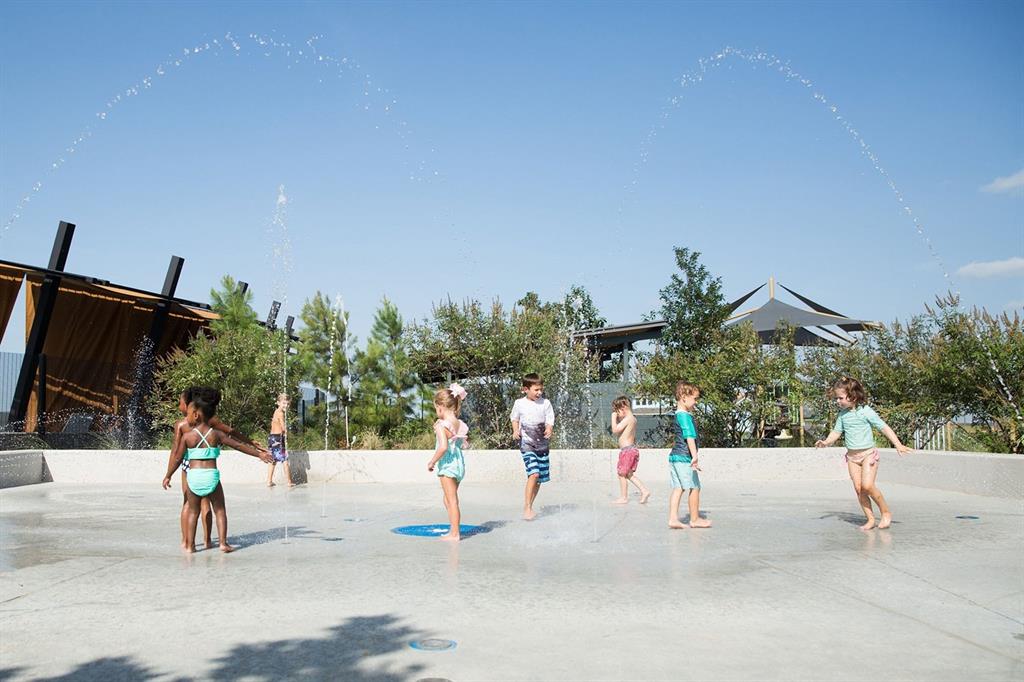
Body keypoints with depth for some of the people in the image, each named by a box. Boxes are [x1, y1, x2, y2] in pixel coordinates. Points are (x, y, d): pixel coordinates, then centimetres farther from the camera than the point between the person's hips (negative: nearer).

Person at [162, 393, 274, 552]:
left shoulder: (187, 436, -1)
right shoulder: (216, 434, 1)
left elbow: (178, 458, 3)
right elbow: (239, 445, 3)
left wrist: (168, 476, 17)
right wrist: (259, 454, 8)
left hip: (193, 476, 0)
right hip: (211, 475, 0)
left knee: (193, 511, 14)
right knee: (220, 510, 12)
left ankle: (190, 545, 17)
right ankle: (223, 543, 7)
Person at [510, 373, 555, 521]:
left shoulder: (545, 403, 0)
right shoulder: (519, 403, -2)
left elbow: (549, 420, 1)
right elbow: (514, 418, 12)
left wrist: (549, 430, -20)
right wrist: (515, 430, -6)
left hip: (542, 444, 4)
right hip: (527, 443, -3)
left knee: (540, 478, 9)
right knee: (534, 473, -21)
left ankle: (529, 507, 26)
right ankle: (527, 509, -16)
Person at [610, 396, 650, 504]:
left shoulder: (627, 419, -17)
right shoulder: (633, 418, 13)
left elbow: (615, 430, -22)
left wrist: (614, 417, -12)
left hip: (627, 450, -10)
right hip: (633, 449, 10)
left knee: (622, 474, 3)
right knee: (629, 474, 16)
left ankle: (624, 497, 11)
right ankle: (644, 491, 9)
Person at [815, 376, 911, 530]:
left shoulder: (866, 411, -9)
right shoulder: (842, 415, 6)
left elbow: (884, 428, -9)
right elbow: (836, 432, 11)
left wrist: (898, 444, -15)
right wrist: (826, 442, -8)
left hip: (868, 453, -5)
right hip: (852, 455, 6)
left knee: (867, 485, -17)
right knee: (858, 488, 1)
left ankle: (886, 512, 3)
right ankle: (870, 519, 9)